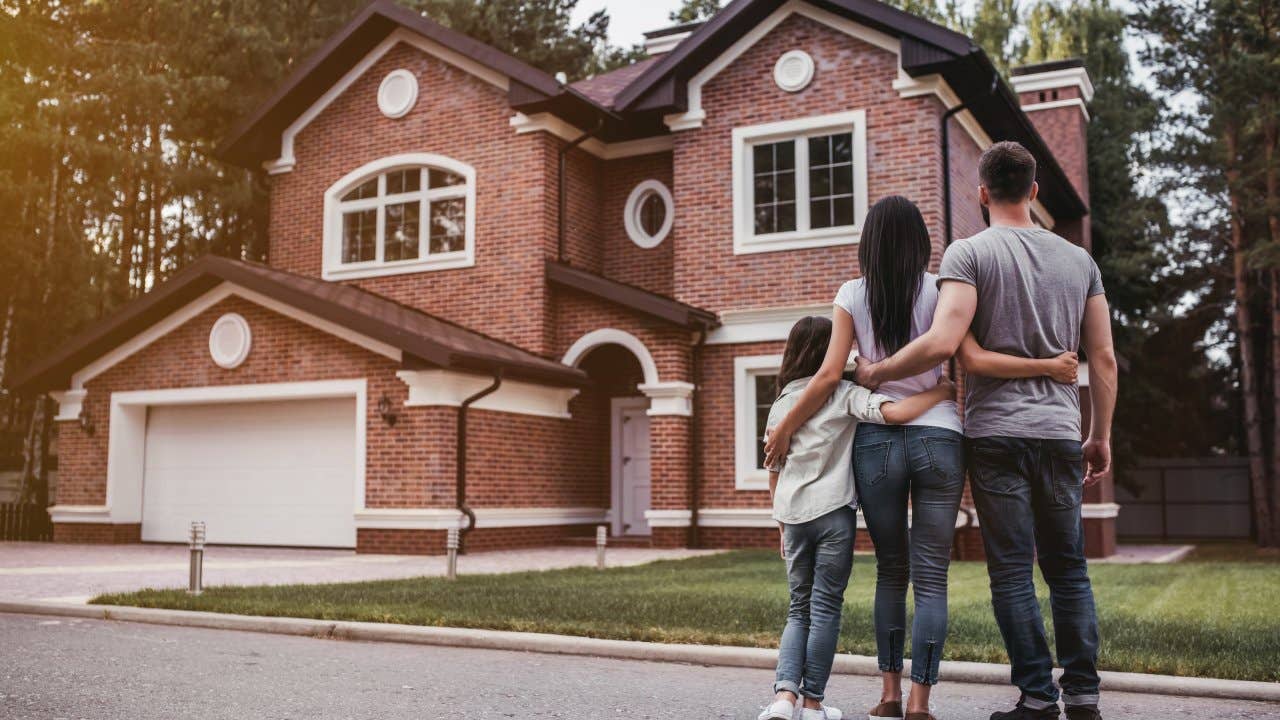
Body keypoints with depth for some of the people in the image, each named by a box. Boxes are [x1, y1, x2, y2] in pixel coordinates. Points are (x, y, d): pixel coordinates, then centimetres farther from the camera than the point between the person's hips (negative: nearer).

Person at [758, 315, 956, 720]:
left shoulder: (781, 404, 11)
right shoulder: (844, 395, -2)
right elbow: (895, 413, -20)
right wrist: (943, 391, -6)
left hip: (793, 516, 4)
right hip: (833, 513, -4)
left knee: (799, 609, 14)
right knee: (825, 608, 5)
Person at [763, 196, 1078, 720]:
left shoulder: (852, 295, 4)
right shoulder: (938, 289, 1)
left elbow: (830, 373, 0)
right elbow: (972, 359, -10)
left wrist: (784, 428, 9)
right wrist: (1048, 366, -4)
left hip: (876, 440, 1)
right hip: (938, 438, -1)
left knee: (890, 570, 15)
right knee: (931, 577, 2)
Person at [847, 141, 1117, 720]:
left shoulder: (969, 253, -5)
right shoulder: (1079, 260, 10)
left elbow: (943, 343, -18)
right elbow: (1103, 359, 9)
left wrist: (875, 373, -4)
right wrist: (1101, 437, 17)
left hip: (995, 429, -4)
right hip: (1060, 432, 4)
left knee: (1012, 572, 1)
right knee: (1068, 569, 11)